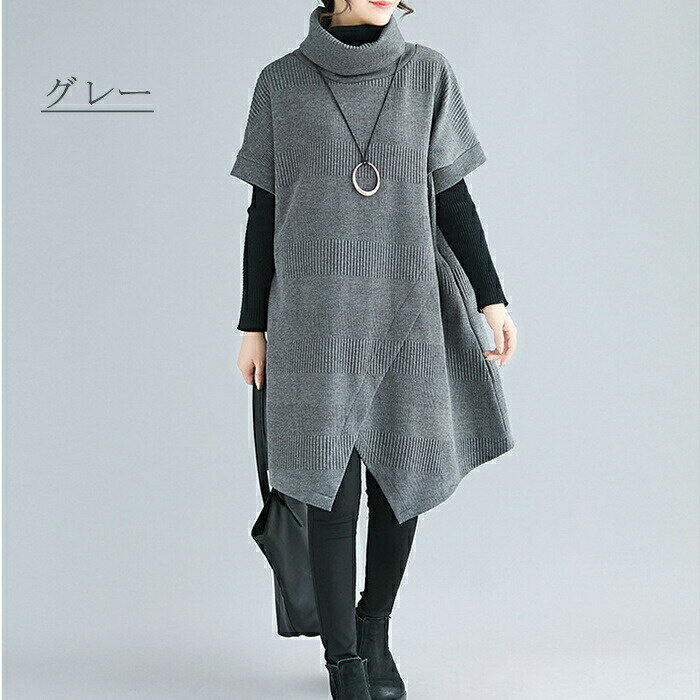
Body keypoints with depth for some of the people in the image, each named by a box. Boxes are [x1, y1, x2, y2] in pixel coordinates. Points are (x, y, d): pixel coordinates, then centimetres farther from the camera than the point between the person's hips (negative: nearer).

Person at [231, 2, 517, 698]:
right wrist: (252, 326, 3)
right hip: (317, 318, -1)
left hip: (406, 312, 2)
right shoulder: (282, 82, 2)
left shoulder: (428, 72, 4)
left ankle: (374, 630, 28)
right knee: (334, 486, -1)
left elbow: (450, 194, 6)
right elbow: (264, 210, 4)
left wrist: (491, 298, -1)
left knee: (403, 474, 6)